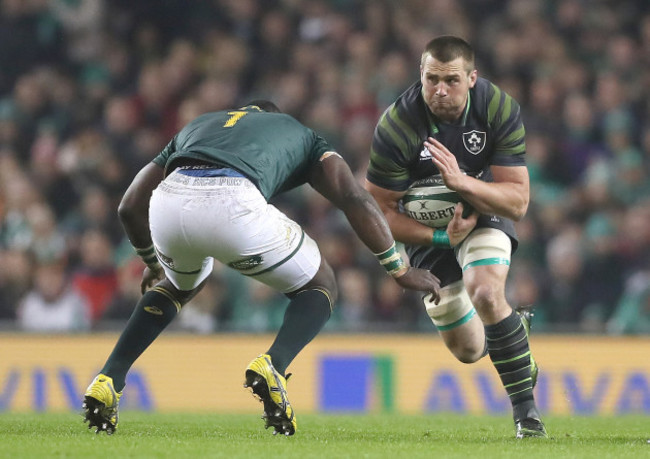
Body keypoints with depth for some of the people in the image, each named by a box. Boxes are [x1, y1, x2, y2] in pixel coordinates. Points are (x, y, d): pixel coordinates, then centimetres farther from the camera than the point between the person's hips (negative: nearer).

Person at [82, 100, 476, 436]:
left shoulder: (199, 125, 42)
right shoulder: (301, 135, 35)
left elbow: (131, 205, 39)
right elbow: (355, 199, 21)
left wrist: (152, 262, 57)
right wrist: (400, 269, 29)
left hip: (169, 201, 4)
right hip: (232, 202, -4)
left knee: (177, 284, 38)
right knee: (319, 288, 20)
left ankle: (109, 381, 24)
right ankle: (273, 366, -9)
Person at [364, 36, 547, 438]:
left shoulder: (500, 109, -25)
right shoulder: (396, 127, -28)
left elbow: (518, 201, -23)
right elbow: (379, 211, -18)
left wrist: (462, 182, -39)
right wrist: (440, 237, -28)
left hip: (484, 213, -1)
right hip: (428, 229, 1)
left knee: (486, 293, -32)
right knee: (467, 351, 7)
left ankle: (527, 411, -18)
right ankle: (515, 328, 46)